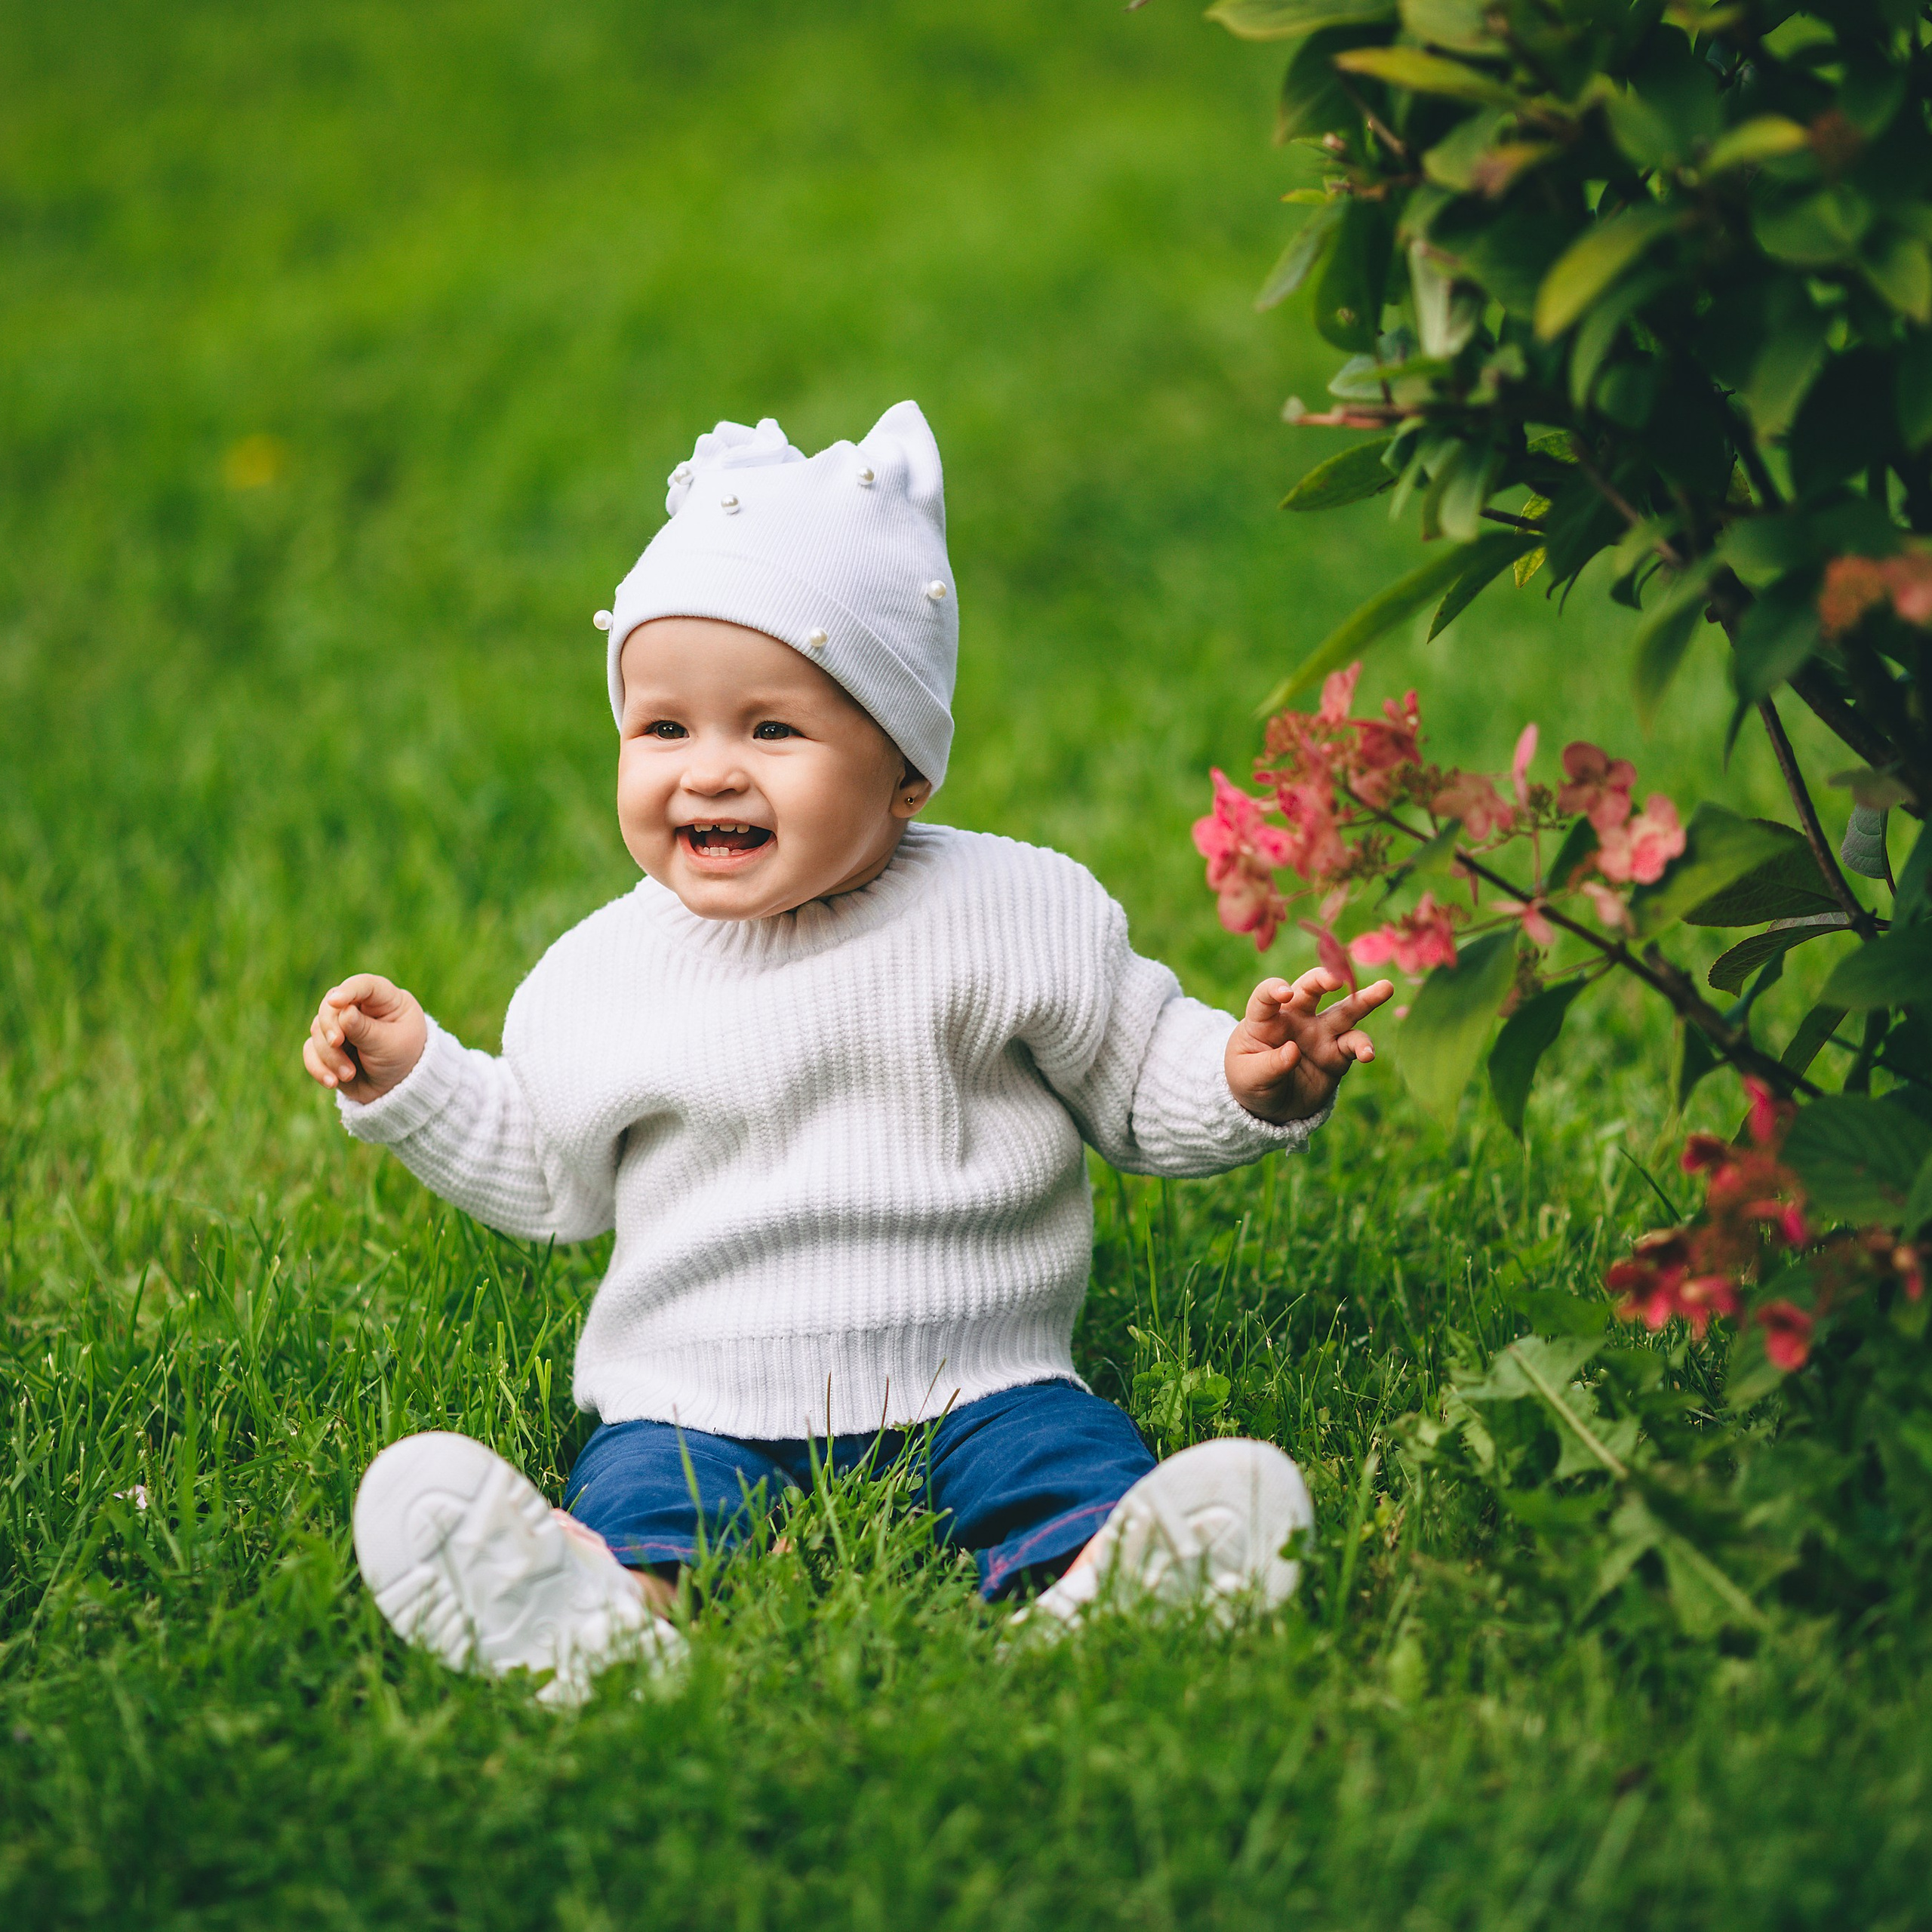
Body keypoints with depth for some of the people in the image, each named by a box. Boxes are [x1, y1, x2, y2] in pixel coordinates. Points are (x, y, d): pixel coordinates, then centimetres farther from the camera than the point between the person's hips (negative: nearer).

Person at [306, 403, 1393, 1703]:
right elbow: (548, 1177, 22)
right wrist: (414, 1079, 12)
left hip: (970, 1380, 0)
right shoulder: (601, 976, 8)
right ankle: (609, 1609, -57)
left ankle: (1099, 1588, -56)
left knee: (1071, 1453, -29)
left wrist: (1248, 1080, -11)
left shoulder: (1021, 915, 1)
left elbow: (1140, 1086, 9)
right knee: (638, 1488, -30)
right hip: (698, 1397, 0)